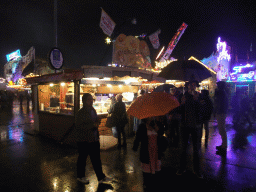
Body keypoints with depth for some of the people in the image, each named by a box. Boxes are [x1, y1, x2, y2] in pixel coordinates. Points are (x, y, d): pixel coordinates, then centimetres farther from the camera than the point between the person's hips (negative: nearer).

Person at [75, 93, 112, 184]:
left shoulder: (93, 110, 9)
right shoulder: (81, 112, -14)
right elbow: (79, 126, -20)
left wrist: (97, 122, -2)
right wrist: (93, 125, -25)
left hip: (94, 138, 6)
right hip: (83, 140, -6)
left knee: (96, 158, 10)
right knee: (82, 158, 11)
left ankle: (101, 177, 20)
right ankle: (80, 176, 31)